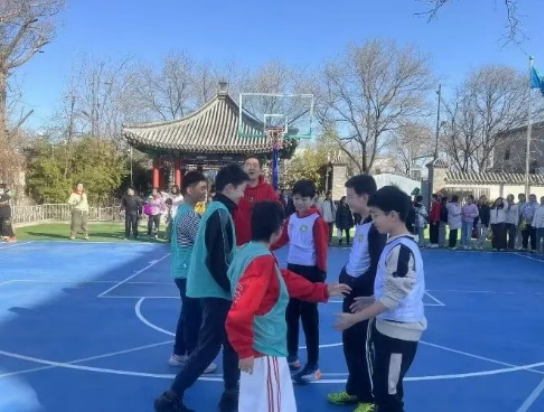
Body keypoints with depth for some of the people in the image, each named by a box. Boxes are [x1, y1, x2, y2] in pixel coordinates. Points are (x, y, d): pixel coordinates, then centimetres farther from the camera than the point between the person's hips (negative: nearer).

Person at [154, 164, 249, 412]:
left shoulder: (217, 210, 12)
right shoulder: (221, 213, -18)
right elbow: (217, 261, -23)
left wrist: (233, 287, 12)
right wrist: (233, 288, -13)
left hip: (215, 290, 10)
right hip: (216, 291, -10)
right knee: (208, 347, -1)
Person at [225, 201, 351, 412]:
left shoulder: (249, 251, 6)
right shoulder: (262, 261, -24)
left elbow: (286, 281, 16)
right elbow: (240, 313, -30)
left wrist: (323, 290, 21)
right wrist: (245, 350, -19)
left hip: (258, 348, 10)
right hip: (265, 351, -10)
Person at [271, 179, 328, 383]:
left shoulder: (317, 221, -12)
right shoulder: (291, 219, 7)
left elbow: (322, 249, -14)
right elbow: (281, 239, 10)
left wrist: (321, 275, -17)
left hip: (309, 272, -7)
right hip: (292, 269, 7)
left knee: (309, 319, -1)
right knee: (290, 315, 16)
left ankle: (313, 366, 8)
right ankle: (292, 356, 32)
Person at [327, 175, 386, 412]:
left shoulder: (376, 227, -19)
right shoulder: (361, 224, 11)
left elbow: (376, 267, -22)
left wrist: (361, 290, -19)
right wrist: (345, 278, 9)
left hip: (364, 297, -9)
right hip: (352, 293, 9)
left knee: (364, 347, 3)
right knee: (350, 343, 18)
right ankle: (354, 390, 34)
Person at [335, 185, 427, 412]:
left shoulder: (401, 249, -23)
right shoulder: (397, 245, 8)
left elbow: (392, 298, -23)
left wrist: (354, 319, -18)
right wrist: (371, 300, 17)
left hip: (399, 332, -10)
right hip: (389, 328, 10)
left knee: (389, 393, 2)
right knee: (382, 387, 21)